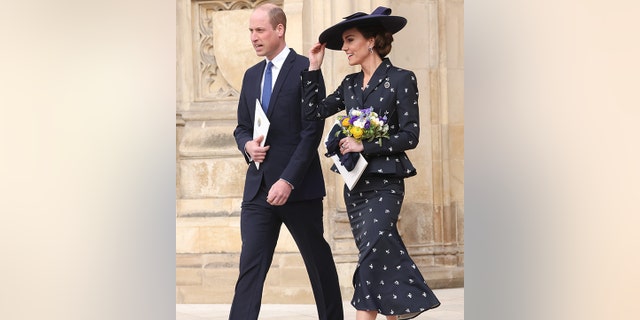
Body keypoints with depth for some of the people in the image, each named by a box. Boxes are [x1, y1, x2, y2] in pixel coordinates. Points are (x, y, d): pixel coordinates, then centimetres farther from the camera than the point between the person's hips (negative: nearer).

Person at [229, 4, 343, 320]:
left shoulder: (305, 69, -7)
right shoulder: (251, 75, 14)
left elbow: (312, 131, -12)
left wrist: (288, 181, -18)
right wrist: (248, 145, -5)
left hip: (298, 186, -5)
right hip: (258, 186, 5)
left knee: (318, 259, 8)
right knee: (250, 263, -2)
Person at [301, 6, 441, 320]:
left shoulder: (401, 80, -6)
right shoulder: (350, 84, 13)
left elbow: (410, 136, -11)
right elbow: (314, 111, 4)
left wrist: (365, 146, -16)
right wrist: (313, 69, 3)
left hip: (384, 184, -7)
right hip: (355, 182, 7)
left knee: (372, 256, -13)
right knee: (381, 258, 9)